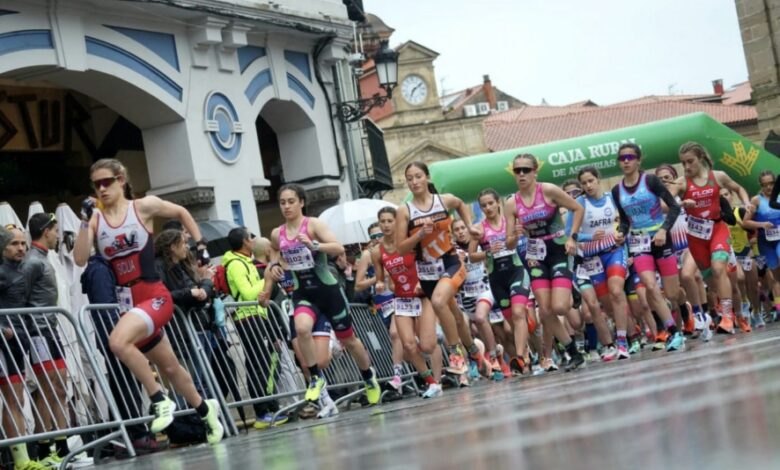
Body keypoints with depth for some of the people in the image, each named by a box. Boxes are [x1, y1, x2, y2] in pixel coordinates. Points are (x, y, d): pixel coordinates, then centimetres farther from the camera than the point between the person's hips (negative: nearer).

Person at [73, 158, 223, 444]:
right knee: (168, 367, 17)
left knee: (118, 341, -31)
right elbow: (80, 259, -8)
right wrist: (85, 221, -15)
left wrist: (200, 244, 8)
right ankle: (205, 409, 39)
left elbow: (181, 213, 13)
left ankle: (160, 399, -16)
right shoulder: (96, 218, 3)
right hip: (127, 301, 5)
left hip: (155, 296, -5)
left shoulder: (144, 207, -4)